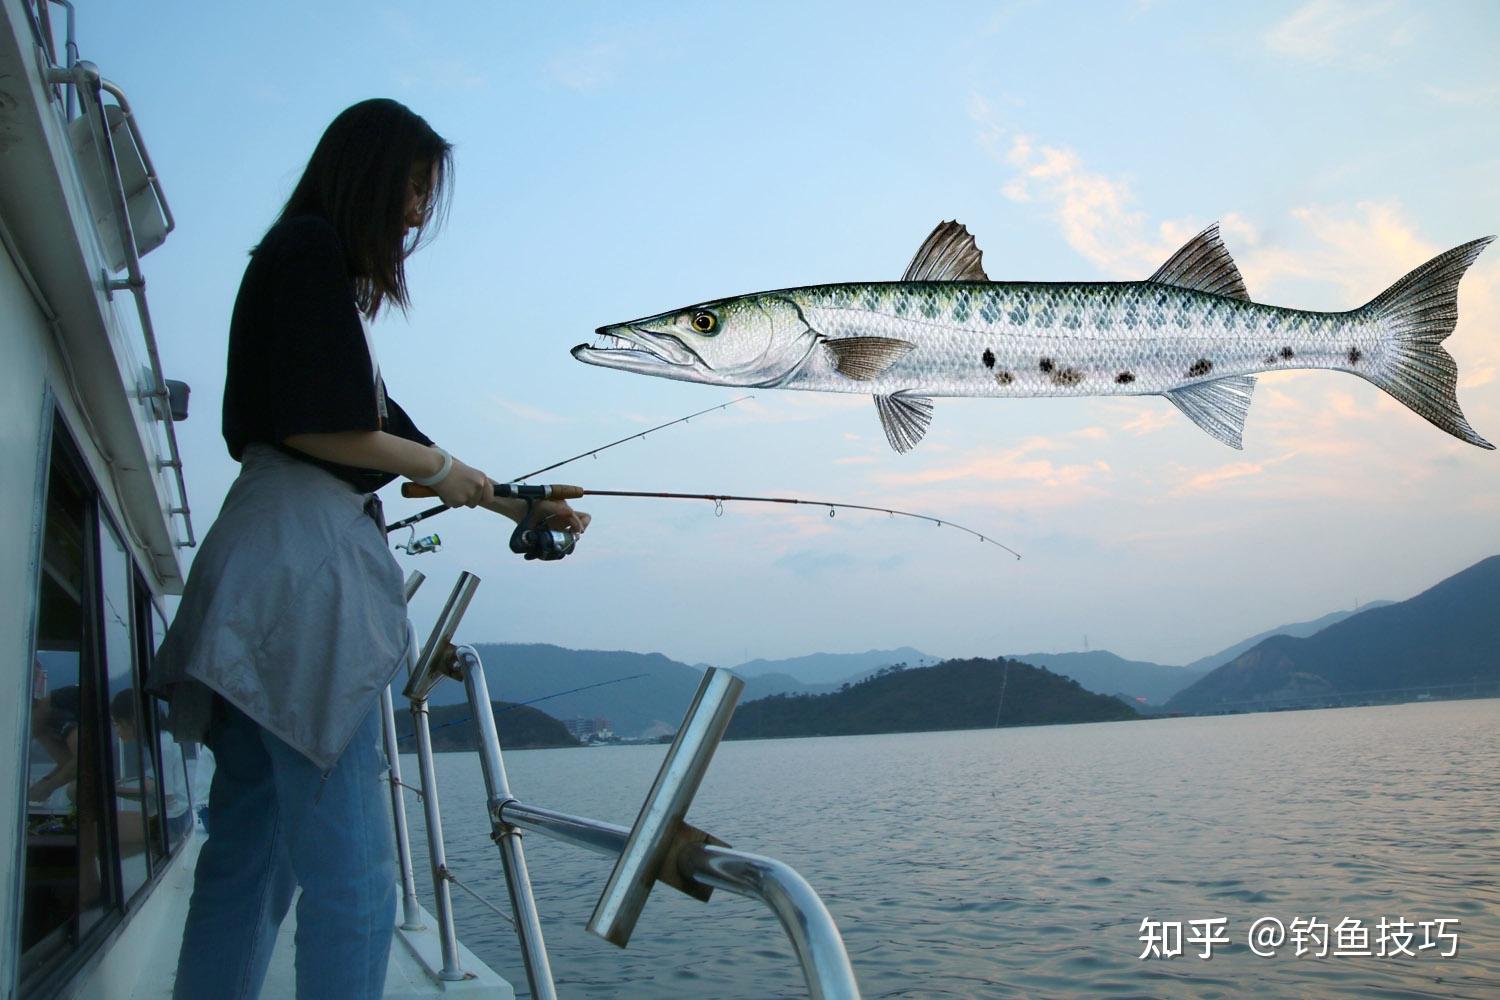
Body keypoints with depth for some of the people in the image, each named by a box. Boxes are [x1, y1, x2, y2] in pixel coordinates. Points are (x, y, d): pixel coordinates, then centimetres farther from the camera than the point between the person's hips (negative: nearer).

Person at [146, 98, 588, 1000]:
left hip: (284, 574, 10)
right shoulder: (311, 251, -3)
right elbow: (319, 429, -15)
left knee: (249, 857, 12)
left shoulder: (320, 273, 25)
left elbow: (379, 435, 28)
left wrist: (519, 507, 29)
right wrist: (444, 468, 2)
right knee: (352, 877, -10)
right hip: (302, 563, -10)